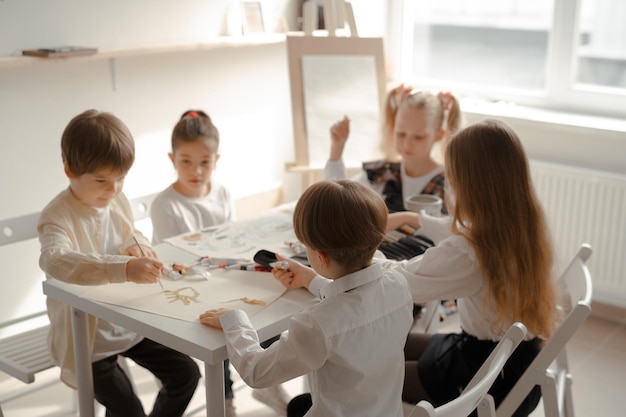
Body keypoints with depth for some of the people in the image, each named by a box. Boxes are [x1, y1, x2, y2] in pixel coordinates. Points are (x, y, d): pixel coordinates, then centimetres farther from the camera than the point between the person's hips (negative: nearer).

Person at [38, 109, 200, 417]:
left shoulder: (118, 200, -2)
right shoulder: (58, 216, -24)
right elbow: (55, 260, -45)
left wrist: (137, 243, -10)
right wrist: (124, 268, -58)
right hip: (87, 335, -6)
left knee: (186, 373, 6)